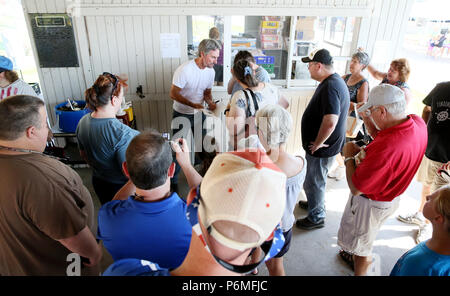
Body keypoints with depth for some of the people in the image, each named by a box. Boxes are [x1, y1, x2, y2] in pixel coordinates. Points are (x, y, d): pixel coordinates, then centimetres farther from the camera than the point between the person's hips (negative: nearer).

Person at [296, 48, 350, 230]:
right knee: (316, 179, 28)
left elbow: (330, 121, -37)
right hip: (325, 145, 10)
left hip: (322, 148, -10)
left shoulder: (330, 87, -27)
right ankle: (316, 203, 50)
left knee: (313, 182, 7)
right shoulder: (334, 81, 7)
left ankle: (316, 218, 26)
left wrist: (317, 143, -23)